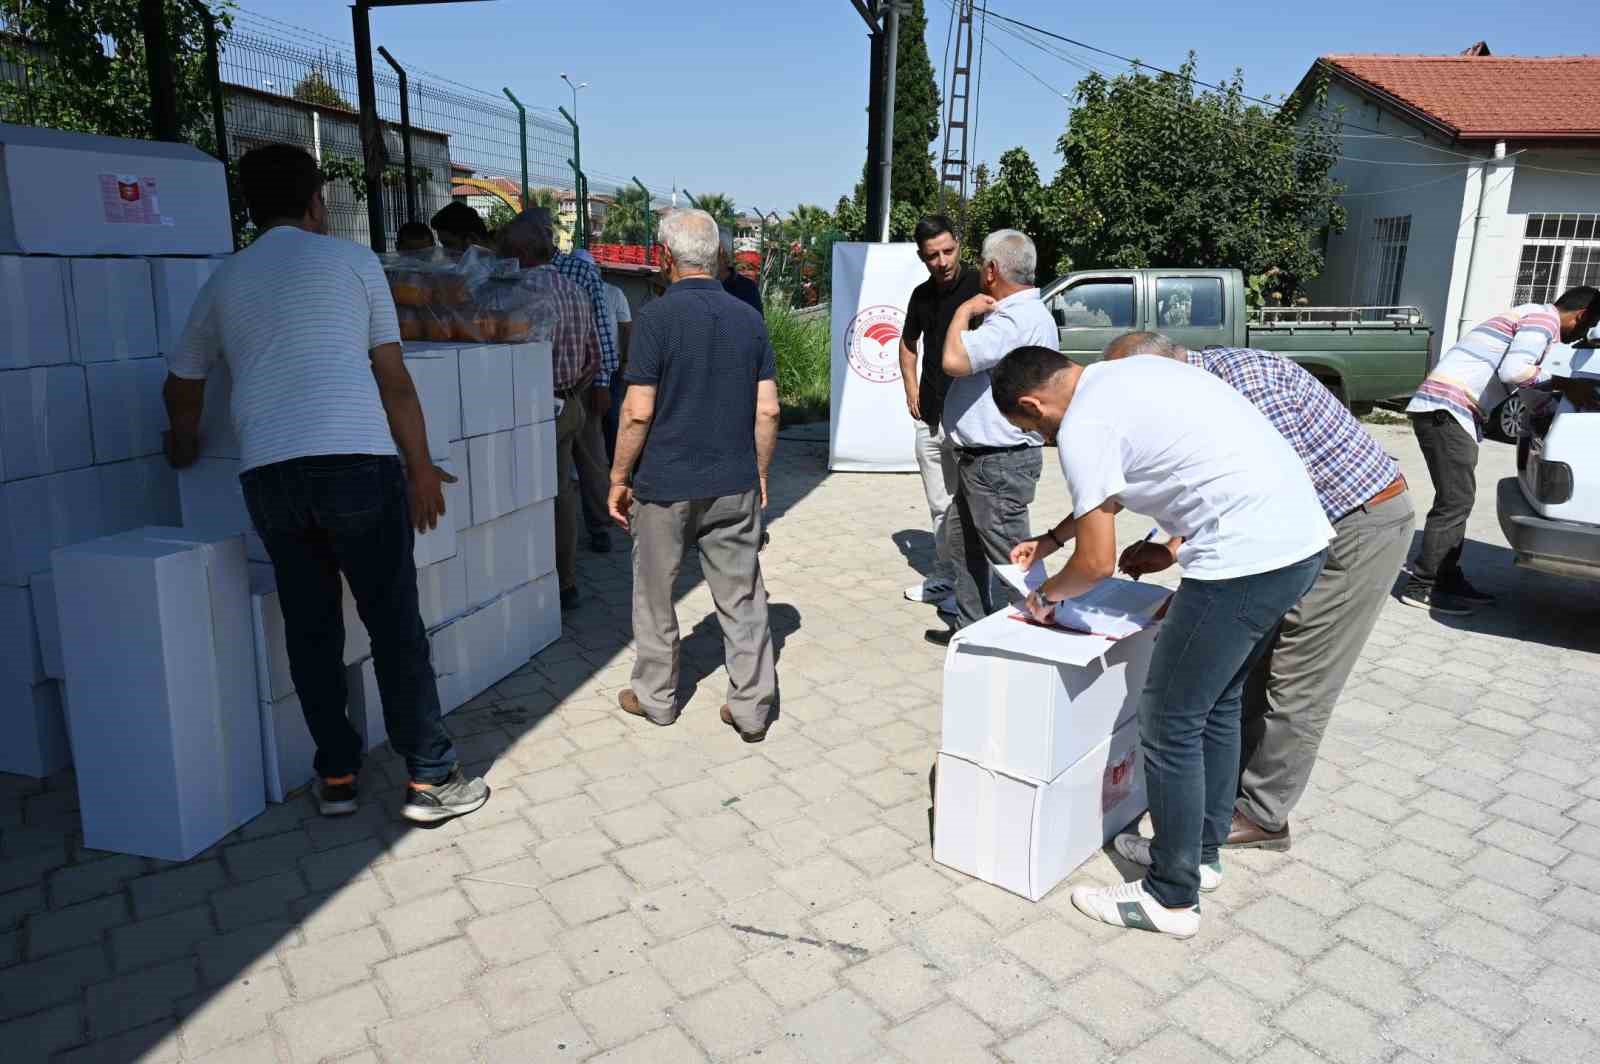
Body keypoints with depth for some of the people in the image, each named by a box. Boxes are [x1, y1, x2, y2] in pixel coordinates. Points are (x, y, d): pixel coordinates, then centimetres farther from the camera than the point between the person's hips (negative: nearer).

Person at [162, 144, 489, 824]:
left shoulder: (223, 281, 19)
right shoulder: (351, 261, 9)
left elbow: (182, 385, 31)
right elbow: (394, 382, 6)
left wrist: (183, 445, 50)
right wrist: (421, 470, 13)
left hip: (266, 475, 4)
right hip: (357, 463, -4)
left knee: (311, 629, 14)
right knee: (394, 625, 2)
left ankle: (336, 777, 22)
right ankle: (431, 780, 8)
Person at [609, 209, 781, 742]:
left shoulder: (656, 316, -11)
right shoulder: (749, 318, 2)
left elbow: (638, 411, -13)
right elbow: (767, 409, 1)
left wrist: (619, 478, -2)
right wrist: (759, 474, 12)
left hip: (666, 484, -3)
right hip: (735, 486, 4)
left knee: (654, 597, 15)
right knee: (743, 598, 10)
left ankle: (656, 697, 28)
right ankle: (752, 707, 14)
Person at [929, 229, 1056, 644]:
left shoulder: (1018, 319, -22)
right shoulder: (1018, 312, 14)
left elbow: (954, 359, -32)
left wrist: (964, 311, -15)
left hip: (999, 464, -11)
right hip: (981, 457, 11)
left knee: (1010, 556, -3)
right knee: (961, 538, 20)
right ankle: (972, 626, 32)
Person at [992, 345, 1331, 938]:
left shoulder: (1082, 426, -11)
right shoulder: (1126, 376, 18)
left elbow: (1097, 562, -7)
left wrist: (1047, 596, 12)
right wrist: (1051, 538, 37)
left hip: (1246, 559, -10)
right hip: (1299, 538, 10)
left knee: (1170, 723, 2)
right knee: (1217, 706, 21)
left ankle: (1171, 899, 15)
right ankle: (1201, 852, 36)